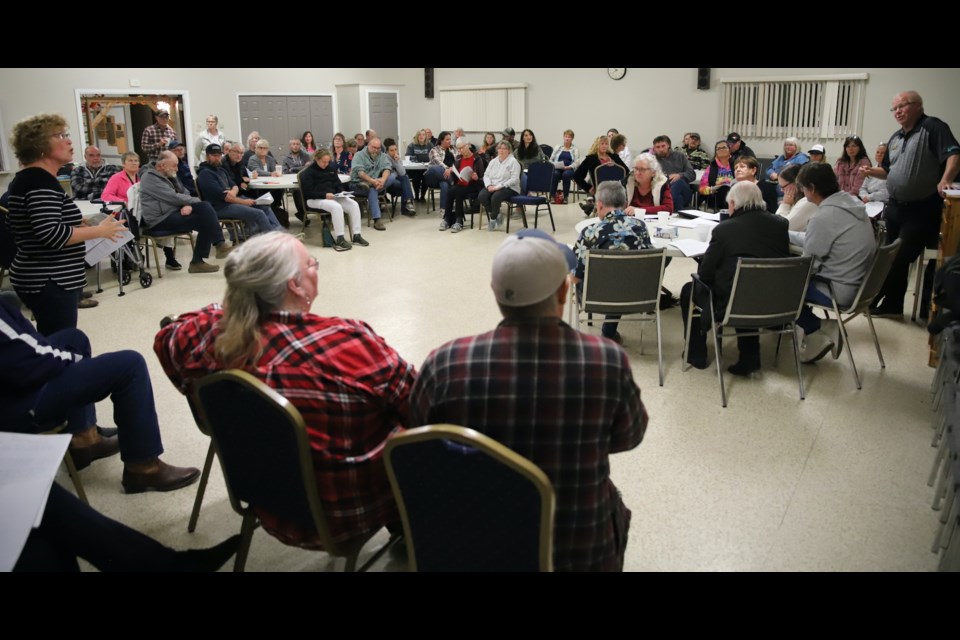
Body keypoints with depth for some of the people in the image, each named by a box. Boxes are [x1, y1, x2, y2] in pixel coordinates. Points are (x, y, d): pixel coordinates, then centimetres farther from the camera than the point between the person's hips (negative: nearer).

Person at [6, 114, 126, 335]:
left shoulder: (26, 178, 15)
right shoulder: (41, 181, -17)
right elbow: (49, 234, -27)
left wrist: (80, 226, 17)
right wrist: (100, 230, -19)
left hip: (42, 279, 11)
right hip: (50, 283, -10)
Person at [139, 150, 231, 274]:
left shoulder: (170, 175, 17)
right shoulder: (150, 178, -12)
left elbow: (185, 193, 12)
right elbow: (173, 197, -19)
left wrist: (188, 205, -12)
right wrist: (196, 201, -7)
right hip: (161, 220, -8)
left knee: (205, 207, -15)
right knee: (205, 221, -21)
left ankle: (220, 244, -21)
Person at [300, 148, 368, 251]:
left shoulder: (331, 168, 13)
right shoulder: (308, 172, -7)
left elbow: (338, 184, 19)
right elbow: (308, 192, -14)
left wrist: (341, 193, -4)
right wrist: (325, 195, -24)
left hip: (332, 196, 7)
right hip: (315, 200, -7)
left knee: (354, 204, -16)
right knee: (336, 207, -36)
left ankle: (356, 236, -14)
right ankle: (339, 239, -32)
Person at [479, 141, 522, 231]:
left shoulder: (513, 161, -2)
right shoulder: (493, 161, 18)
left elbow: (514, 179, -13)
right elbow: (486, 175, 14)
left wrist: (498, 186, -20)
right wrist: (489, 185, -9)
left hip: (509, 188, -5)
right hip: (491, 187, 6)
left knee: (495, 197, -36)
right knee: (481, 196, -25)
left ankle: (493, 219, -11)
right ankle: (496, 215, -7)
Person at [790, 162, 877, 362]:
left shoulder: (823, 216, -24)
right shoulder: (851, 202, 2)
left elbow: (808, 264, -14)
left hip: (841, 291, -8)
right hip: (861, 283, 8)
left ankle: (815, 336, 12)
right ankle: (824, 330, 16)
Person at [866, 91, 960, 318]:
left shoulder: (933, 127, -12)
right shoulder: (895, 138, 13)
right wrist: (871, 171, 1)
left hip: (922, 209, -8)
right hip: (896, 207, 8)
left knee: (901, 258, -4)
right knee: (893, 259, 14)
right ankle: (892, 305, 25)